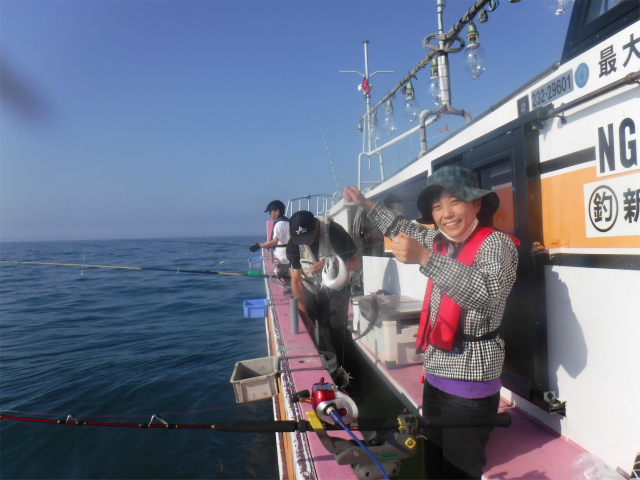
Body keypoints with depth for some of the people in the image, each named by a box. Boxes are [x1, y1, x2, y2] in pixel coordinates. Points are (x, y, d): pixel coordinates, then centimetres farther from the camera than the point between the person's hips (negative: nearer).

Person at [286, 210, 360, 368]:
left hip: (336, 288, -2)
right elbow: (296, 280, -14)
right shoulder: (293, 244, -15)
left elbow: (356, 264, -16)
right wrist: (304, 314, -19)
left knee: (337, 329, -9)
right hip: (310, 290, 2)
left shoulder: (334, 232, -22)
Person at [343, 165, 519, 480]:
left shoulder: (497, 244, -13)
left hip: (470, 382, -7)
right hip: (435, 374, 7)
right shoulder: (440, 240, 8)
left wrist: (425, 258, -37)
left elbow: (488, 292, -33)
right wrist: (366, 205, 31)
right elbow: (405, 229, 27)